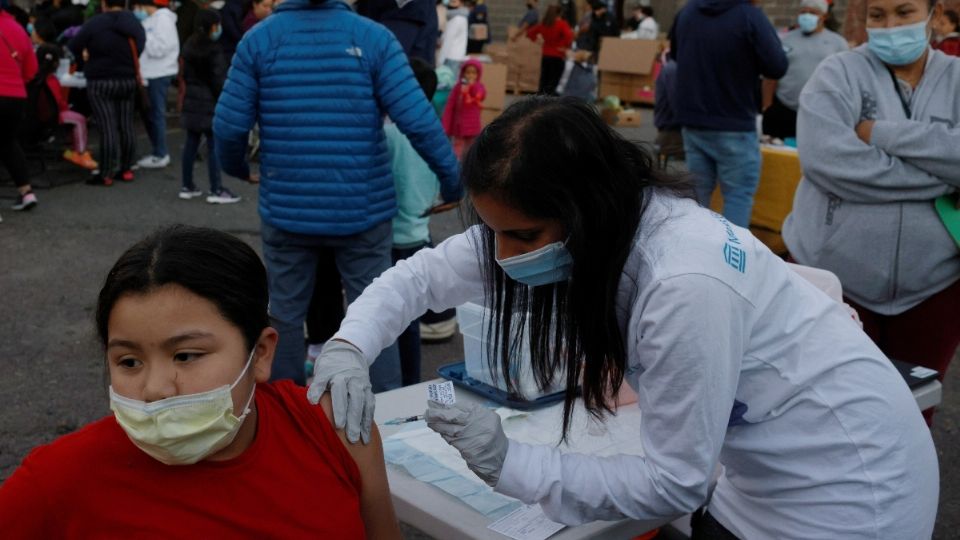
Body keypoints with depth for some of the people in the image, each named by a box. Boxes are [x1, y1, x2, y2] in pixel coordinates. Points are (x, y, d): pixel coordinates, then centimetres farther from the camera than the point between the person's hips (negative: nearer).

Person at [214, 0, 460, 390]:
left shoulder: (258, 39, -2)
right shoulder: (374, 37, -6)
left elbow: (228, 127, -4)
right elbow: (418, 121, -12)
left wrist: (237, 169, 17)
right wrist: (452, 179, 1)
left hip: (285, 209, 1)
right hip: (362, 208, -1)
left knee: (285, 314, 15)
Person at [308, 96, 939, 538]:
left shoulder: (687, 285, -36)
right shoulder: (554, 227, -14)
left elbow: (675, 482, -26)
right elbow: (421, 273, -4)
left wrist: (508, 464, -28)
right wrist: (348, 348, -21)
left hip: (843, 481, -6)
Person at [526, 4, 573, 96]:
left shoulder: (542, 24, 5)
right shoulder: (561, 24, -11)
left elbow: (530, 32, 14)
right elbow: (569, 36, -26)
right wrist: (565, 46, -13)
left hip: (545, 55, 5)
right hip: (558, 56, -5)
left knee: (544, 79, 11)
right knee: (553, 83, -3)